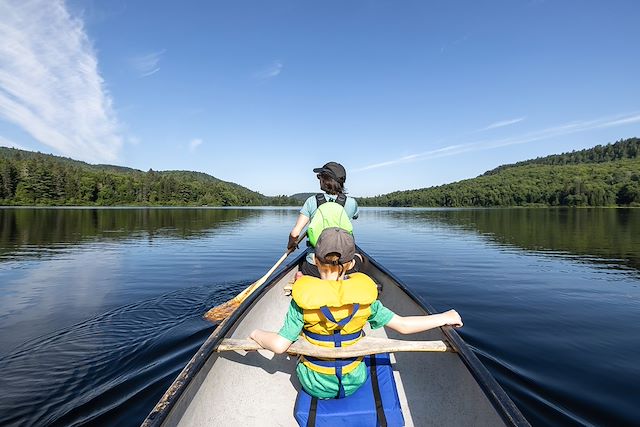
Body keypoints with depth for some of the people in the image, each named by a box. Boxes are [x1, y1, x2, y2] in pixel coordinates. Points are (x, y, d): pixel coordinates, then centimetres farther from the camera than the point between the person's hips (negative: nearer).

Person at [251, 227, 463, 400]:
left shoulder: (303, 298, -22)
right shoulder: (365, 296, -19)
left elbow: (279, 345, -21)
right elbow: (403, 325, -13)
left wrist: (256, 334, 0)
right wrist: (444, 317, 0)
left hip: (315, 386, -1)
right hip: (354, 383, 1)